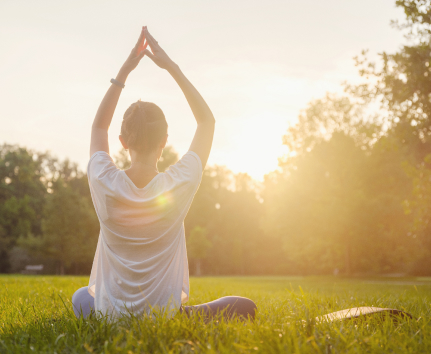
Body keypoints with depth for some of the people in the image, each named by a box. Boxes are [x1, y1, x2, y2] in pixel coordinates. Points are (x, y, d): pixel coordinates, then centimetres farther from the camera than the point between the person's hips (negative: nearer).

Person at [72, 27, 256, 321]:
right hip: (164, 316, -3)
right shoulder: (180, 186, -20)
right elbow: (208, 120, -3)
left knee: (81, 297, 38)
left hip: (110, 316, 3)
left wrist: (124, 70, 1)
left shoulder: (104, 184, -17)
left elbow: (98, 126, 5)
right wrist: (172, 67, -2)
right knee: (246, 306, 15)